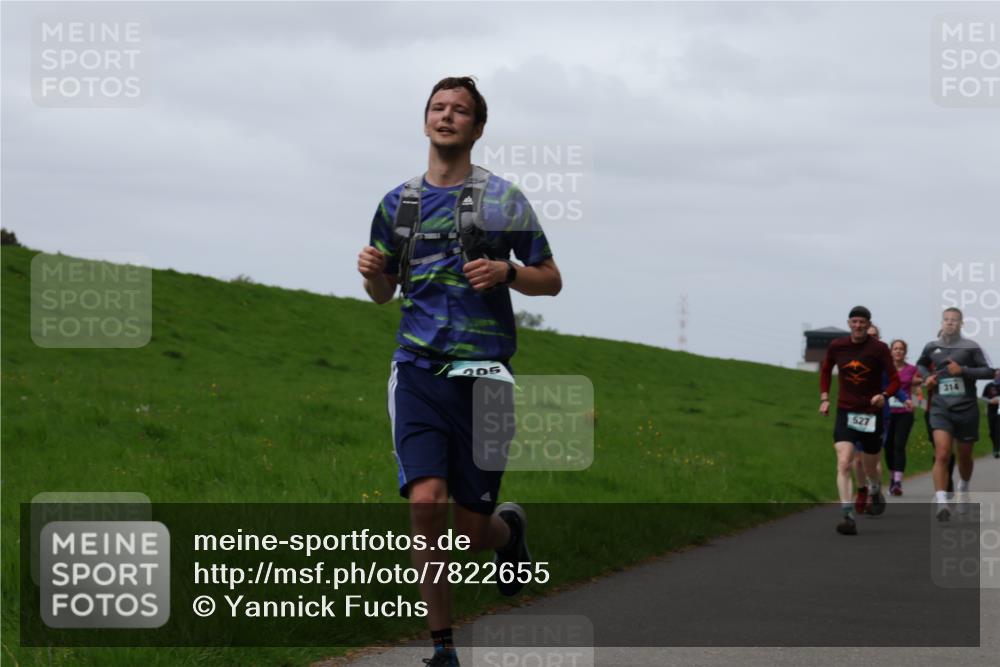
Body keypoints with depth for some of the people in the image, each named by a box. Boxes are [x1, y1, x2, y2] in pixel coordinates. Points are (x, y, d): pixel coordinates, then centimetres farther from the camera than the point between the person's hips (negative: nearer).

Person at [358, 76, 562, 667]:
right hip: (419, 371, 2)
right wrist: (371, 272, -2)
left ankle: (509, 528, 40)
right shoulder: (397, 203, 12)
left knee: (473, 527, 1)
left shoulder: (503, 199, 3)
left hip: (482, 373, -2)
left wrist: (506, 272, -13)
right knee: (426, 502, -16)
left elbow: (551, 280, 7)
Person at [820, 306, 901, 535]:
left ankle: (875, 492, 50)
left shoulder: (879, 349, -8)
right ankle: (848, 517, -23)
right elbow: (825, 370, 18)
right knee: (844, 463, -19)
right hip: (845, 412, 1)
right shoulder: (837, 346, 0)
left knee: (870, 469, 13)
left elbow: (895, 379, -6)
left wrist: (884, 395, -26)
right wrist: (824, 397, 7)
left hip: (872, 413, -1)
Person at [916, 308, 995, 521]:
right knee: (942, 454, -18)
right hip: (941, 408, 0)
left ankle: (963, 489, 45)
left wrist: (963, 370, -16)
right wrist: (927, 376, 6)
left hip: (966, 408, 0)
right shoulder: (931, 347, 7)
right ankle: (941, 503, -25)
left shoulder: (970, 347, -1)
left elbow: (988, 371, -4)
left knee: (964, 456, 15)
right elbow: (921, 364, 27)